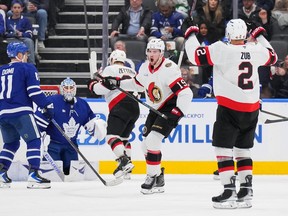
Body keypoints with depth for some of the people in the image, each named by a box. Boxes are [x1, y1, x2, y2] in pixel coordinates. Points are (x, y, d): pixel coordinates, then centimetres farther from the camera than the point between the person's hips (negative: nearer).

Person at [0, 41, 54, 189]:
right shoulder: (27, 68, 0)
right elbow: (34, 91, -9)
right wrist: (47, 106, -3)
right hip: (21, 112, -7)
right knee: (34, 141, -4)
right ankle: (33, 175, -16)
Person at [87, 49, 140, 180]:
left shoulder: (110, 70, 3)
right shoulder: (132, 72, 27)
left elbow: (102, 88, -7)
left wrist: (92, 84, 11)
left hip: (121, 106, -8)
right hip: (135, 107, 8)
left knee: (112, 136, -13)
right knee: (123, 137, 18)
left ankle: (124, 161, -34)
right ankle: (126, 171, 11)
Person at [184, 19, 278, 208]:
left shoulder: (222, 49, -13)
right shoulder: (256, 50, 2)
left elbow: (196, 56, -12)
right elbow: (273, 57, 23)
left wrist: (191, 36, 5)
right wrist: (260, 36, 36)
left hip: (229, 108, -6)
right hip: (252, 109, 6)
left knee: (223, 148, -1)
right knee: (243, 149, 18)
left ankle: (229, 192, -10)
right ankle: (246, 191, 16)